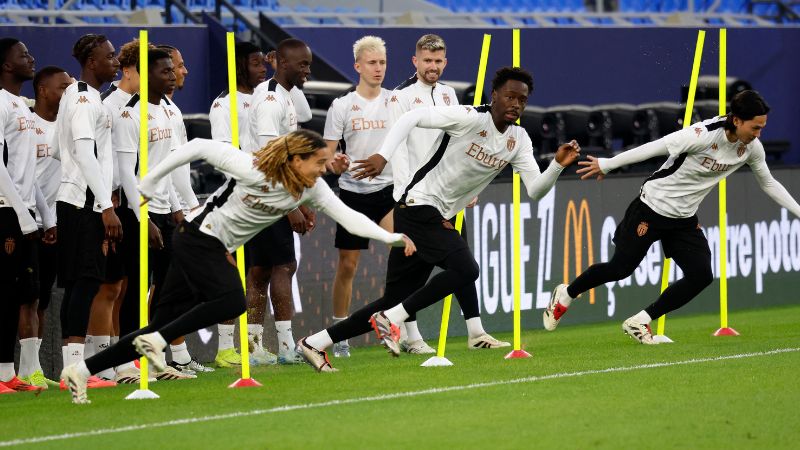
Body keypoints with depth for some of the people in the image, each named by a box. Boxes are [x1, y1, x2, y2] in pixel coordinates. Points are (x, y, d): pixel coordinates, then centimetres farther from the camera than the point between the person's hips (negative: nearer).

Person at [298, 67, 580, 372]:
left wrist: (558, 165, -14)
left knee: (393, 304, 7)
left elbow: (535, 190, 4)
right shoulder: (471, 118, -15)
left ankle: (315, 343, 13)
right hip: (419, 206, -8)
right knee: (465, 269, -25)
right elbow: (412, 117, -14)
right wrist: (383, 155, -25)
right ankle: (391, 320, -15)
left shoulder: (518, 140, 7)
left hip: (438, 219, 8)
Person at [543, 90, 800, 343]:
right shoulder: (704, 135, -28)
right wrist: (607, 164, -12)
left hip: (684, 219, 6)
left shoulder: (752, 148, -8)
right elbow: (655, 148, -20)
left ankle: (639, 323, 1)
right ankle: (566, 294, 31)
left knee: (701, 275, -11)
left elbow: (768, 183, 10)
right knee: (620, 268, 3)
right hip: (652, 207, -6)